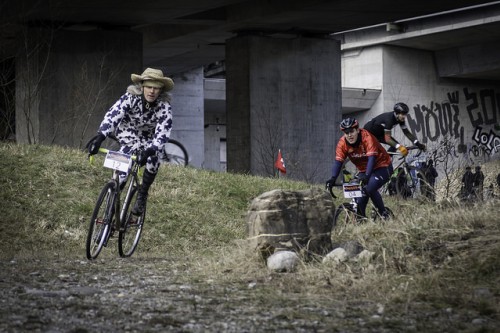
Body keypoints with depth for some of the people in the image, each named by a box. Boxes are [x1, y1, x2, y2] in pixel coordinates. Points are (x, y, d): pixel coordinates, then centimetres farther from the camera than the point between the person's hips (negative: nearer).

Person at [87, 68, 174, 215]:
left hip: (150, 138, 1)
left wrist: (150, 150, -55)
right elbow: (113, 114, -38)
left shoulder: (164, 107, -27)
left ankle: (142, 195, -6)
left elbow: (163, 133, -36)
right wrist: (100, 136, -54)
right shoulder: (131, 97, -27)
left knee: (154, 158, -25)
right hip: (128, 133, -1)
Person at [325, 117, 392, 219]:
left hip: (380, 166, -5)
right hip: (364, 170, 5)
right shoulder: (342, 143, -13)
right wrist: (333, 179, -36)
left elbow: (371, 158, -34)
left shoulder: (367, 137, -26)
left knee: (370, 188, -28)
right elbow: (338, 162, -19)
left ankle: (384, 214, -12)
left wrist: (367, 176, -49)